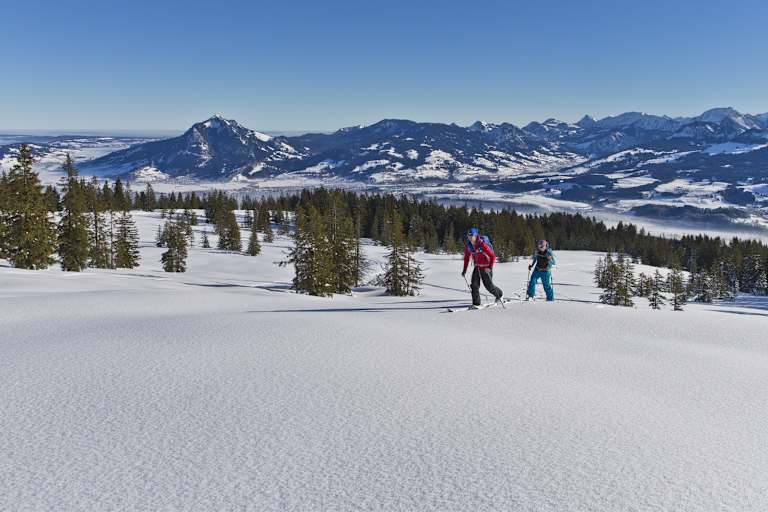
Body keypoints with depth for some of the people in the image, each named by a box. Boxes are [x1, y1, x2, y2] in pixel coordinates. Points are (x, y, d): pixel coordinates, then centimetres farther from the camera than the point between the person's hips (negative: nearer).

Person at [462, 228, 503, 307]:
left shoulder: (482, 244, -22)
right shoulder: (468, 245, -4)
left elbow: (493, 256, -17)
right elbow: (466, 257, 9)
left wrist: (490, 267, -25)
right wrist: (464, 270, 5)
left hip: (486, 267, -5)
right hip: (477, 267, 5)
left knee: (489, 285, 1)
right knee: (474, 285, -7)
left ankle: (499, 294, 29)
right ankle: (476, 303, -1)